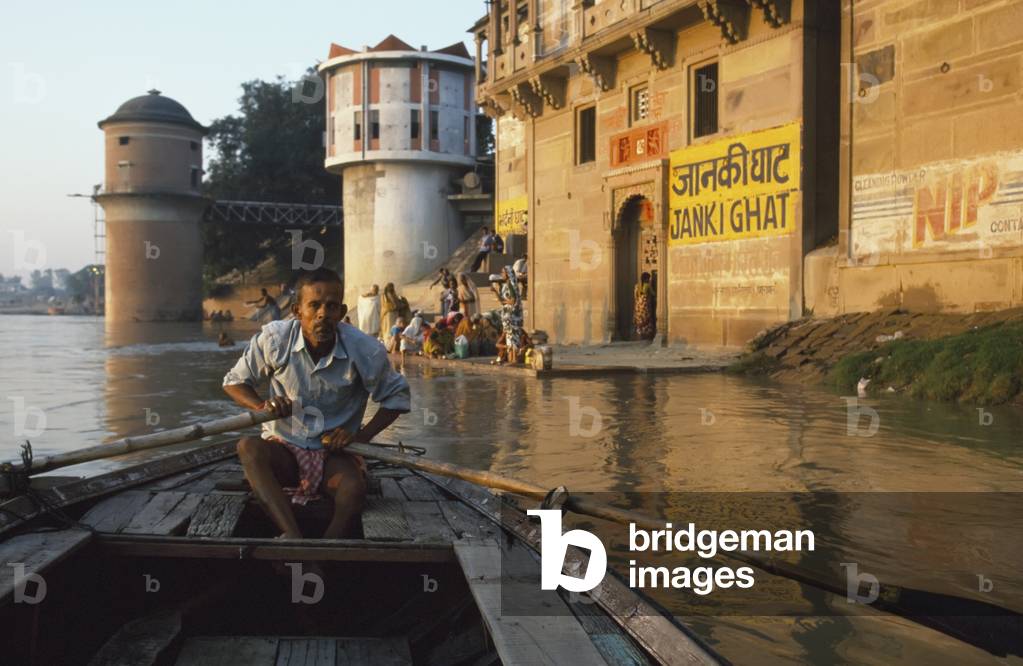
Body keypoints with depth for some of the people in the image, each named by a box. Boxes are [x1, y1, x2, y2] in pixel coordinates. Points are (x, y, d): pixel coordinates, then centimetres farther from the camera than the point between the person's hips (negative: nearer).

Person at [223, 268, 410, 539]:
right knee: (248, 447, -34)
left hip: (335, 454, -1)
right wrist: (263, 406, -17)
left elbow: (397, 396, 3)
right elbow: (234, 381, 4)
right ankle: (294, 537, -48)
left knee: (353, 488, -36)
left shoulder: (365, 351, -11)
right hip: (283, 449, 1)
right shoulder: (274, 339, -10)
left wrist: (362, 436, -12)